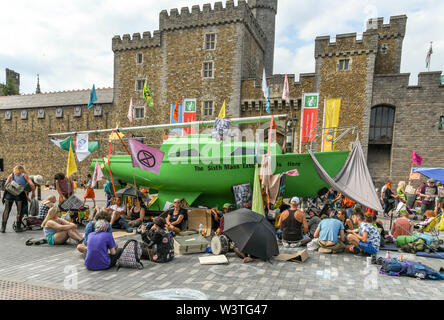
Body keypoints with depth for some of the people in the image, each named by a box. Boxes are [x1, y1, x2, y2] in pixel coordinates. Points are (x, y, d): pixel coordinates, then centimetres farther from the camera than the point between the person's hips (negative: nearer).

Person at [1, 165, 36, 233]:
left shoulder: (11, 175, 23)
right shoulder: (25, 175, 16)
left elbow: (6, 184, 8)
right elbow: (32, 184, 5)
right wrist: (33, 193, 16)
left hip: (9, 192, 2)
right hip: (19, 193, -2)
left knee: (7, 210, 10)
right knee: (19, 211, 7)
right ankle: (18, 227, 10)